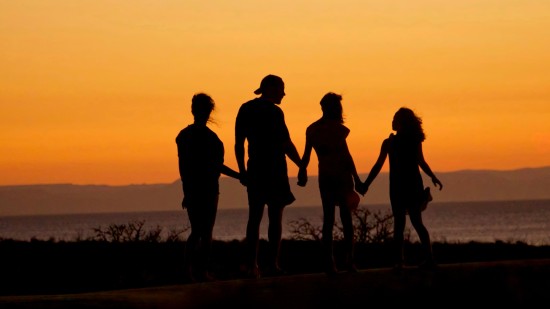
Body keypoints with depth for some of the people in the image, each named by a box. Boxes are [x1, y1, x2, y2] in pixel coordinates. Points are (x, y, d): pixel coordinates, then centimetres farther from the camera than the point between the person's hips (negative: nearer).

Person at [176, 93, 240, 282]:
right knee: (206, 232, -1)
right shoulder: (207, 136, -12)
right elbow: (215, 165, -16)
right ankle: (202, 271, -1)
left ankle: (187, 269, 9)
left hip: (191, 188, 7)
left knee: (196, 231, 13)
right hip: (207, 188, -7)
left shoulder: (184, 135, 10)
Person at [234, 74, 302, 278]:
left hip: (254, 168, 6)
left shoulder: (245, 109, 9)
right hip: (274, 169, -6)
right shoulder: (273, 111, -10)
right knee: (275, 217, -2)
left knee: (254, 216, 8)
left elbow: (239, 143, 11)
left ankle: (252, 264, 3)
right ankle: (273, 263, -6)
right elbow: (286, 144, -12)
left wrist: (242, 170, 17)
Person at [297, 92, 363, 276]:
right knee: (346, 218, 1)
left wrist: (302, 173, 20)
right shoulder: (336, 128, -10)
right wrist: (356, 178, -9)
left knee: (328, 218, 6)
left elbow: (306, 155, 7)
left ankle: (329, 262, -1)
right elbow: (346, 155, -12)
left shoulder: (312, 130, 6)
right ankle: (349, 260, -4)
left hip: (325, 178, 4)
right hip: (342, 176, -4)